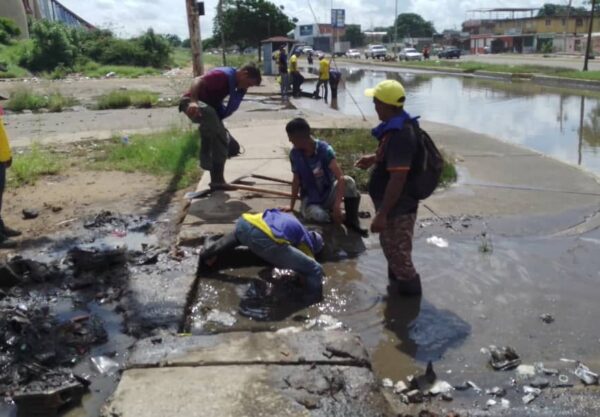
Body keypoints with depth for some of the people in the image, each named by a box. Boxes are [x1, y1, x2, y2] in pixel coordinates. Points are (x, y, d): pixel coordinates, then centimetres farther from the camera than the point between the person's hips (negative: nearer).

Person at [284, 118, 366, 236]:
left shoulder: (324, 149, -22)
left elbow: (341, 177, -31)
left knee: (348, 181, -32)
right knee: (317, 215, -36)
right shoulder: (294, 154, -11)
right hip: (310, 199, 1)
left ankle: (352, 221, -15)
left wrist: (337, 205, -41)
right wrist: (291, 205, 3)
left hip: (328, 194, 0)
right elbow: (296, 180, 1)